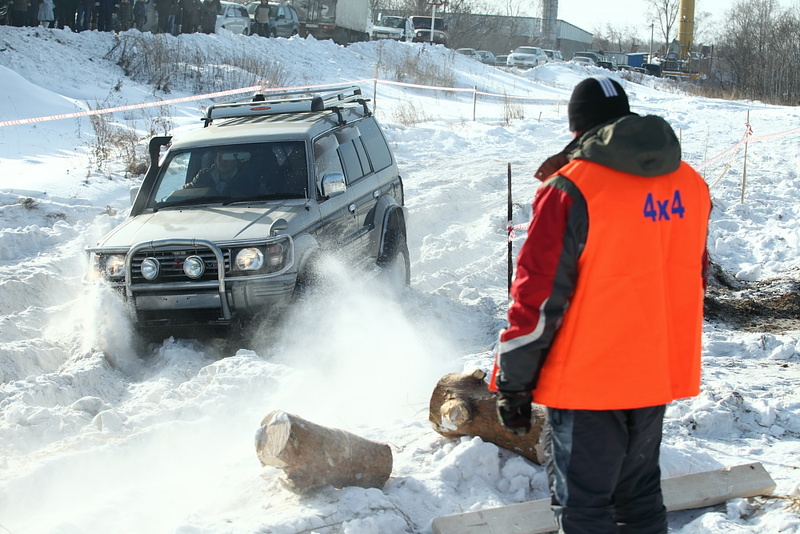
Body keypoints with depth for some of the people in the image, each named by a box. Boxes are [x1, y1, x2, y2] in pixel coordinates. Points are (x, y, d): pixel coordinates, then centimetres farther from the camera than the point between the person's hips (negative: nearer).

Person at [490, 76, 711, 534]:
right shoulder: (691, 185, 4)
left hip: (589, 381, -6)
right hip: (662, 375, 7)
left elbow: (539, 297, -15)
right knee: (641, 496, 20)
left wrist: (512, 384, -7)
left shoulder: (570, 190, -16)